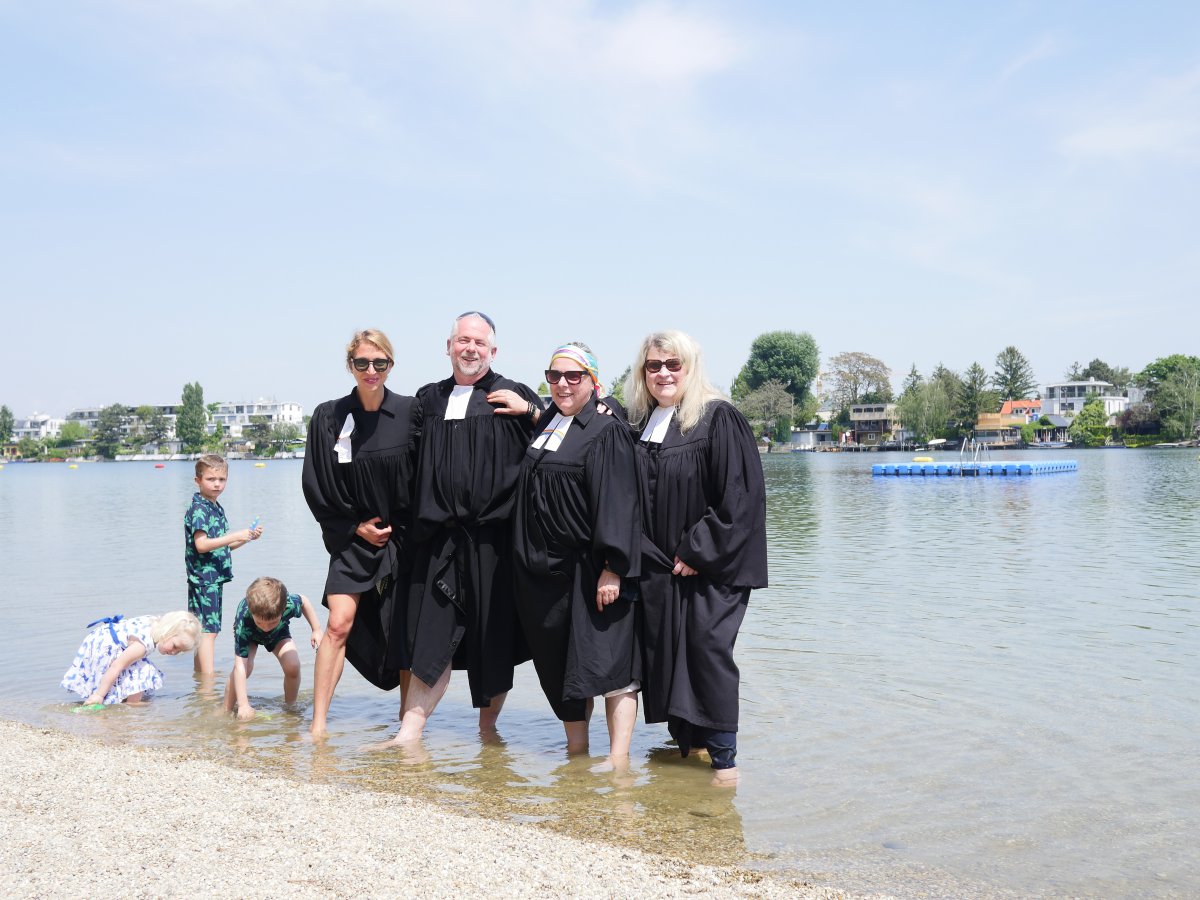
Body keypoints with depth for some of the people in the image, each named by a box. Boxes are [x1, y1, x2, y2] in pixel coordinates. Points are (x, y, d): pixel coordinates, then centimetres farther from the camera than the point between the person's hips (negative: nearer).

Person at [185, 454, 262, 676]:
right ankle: (208, 678, -10)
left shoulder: (217, 508, 16)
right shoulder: (198, 509, -12)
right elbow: (201, 544, -22)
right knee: (208, 630, -10)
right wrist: (236, 536, -23)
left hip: (215, 577, 9)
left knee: (208, 629, 14)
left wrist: (248, 537, 8)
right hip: (203, 577, -9)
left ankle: (200, 672, 22)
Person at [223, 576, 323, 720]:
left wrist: (316, 630, -7)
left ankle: (290, 708, 4)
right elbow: (240, 666, -46)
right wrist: (243, 705, -49)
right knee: (246, 666, -29)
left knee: (293, 666, -20)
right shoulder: (243, 621, -45)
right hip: (249, 634, -2)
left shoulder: (289, 604, -41)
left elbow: (303, 601, -13)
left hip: (278, 633, 2)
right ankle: (226, 710, -12)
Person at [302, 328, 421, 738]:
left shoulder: (410, 413, -5)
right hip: (352, 538, 0)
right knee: (339, 624, -12)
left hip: (403, 538, 0)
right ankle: (318, 724, -5)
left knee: (405, 634, 6)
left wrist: (400, 529, -5)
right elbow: (316, 488, 0)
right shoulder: (329, 417, -3)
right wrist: (356, 527, -6)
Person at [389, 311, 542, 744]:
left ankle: (488, 725, 21)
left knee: (493, 634, 6)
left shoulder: (512, 397, 4)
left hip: (493, 534, -2)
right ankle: (410, 729, 4)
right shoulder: (429, 399, 13)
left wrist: (531, 411, -12)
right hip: (440, 536, 2)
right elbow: (413, 463, 21)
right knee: (432, 633, 1)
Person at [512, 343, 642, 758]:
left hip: (590, 568, -7)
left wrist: (612, 567, -21)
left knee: (605, 660, -7)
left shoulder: (607, 431, -9)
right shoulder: (545, 424, 12)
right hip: (543, 567, 7)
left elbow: (617, 502, -16)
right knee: (557, 663, 11)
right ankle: (575, 749, 22)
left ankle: (619, 757, -5)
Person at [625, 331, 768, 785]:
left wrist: (698, 552, -16)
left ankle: (724, 758, 1)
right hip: (655, 566, 6)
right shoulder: (638, 424, 10)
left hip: (709, 565, -6)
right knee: (665, 652, 8)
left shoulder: (718, 419, -9)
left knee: (707, 650, -8)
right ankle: (686, 740, 22)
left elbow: (738, 496, -14)